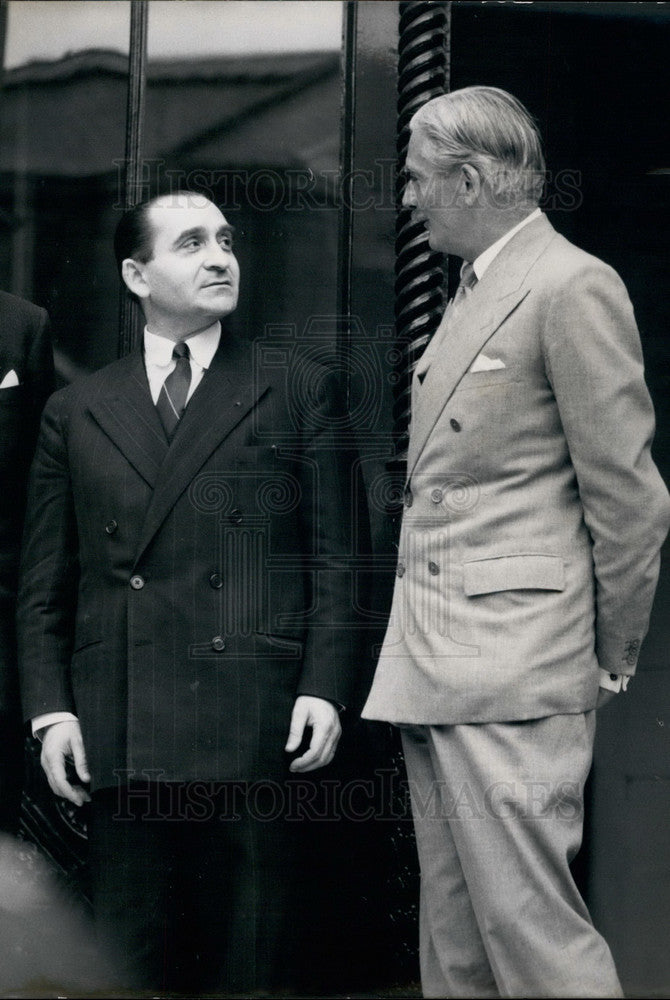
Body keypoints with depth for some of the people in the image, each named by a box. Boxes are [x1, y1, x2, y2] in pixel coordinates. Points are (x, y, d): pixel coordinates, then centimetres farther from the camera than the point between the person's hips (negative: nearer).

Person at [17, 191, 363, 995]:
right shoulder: (75, 411, 13)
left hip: (252, 727, -2)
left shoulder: (300, 391, 8)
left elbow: (333, 558, 4)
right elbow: (44, 584, 12)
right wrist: (51, 710, 3)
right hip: (118, 738, 2)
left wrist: (324, 687, -6)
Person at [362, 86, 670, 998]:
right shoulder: (469, 290, 18)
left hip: (514, 671, -9)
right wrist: (417, 635, 16)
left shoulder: (574, 288, -11)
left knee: (529, 924, -9)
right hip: (430, 666, 9)